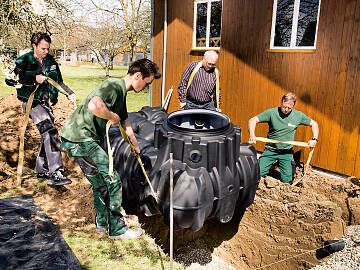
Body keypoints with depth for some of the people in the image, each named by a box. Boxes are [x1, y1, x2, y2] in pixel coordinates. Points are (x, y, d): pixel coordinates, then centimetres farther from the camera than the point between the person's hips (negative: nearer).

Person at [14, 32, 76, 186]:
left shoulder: (50, 61, 12)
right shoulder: (24, 60, -6)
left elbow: (58, 81, 21)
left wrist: (69, 93, 7)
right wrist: (34, 79, -23)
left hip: (45, 102, 7)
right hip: (31, 102, -7)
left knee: (47, 136, 9)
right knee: (50, 132, -23)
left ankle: (42, 171, 24)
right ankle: (55, 174, -27)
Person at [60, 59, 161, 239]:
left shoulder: (121, 92, 16)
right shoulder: (113, 85, -17)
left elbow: (125, 121, 29)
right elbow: (94, 106, -37)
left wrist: (135, 145, 37)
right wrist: (112, 117, -17)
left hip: (84, 139, 10)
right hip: (79, 139, -10)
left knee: (100, 183, 20)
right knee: (112, 181, -3)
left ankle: (102, 223, 35)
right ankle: (117, 229, 12)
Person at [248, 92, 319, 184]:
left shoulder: (298, 115, -4)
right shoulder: (272, 112, -11)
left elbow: (314, 124, 10)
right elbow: (253, 120, -14)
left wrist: (314, 139, -4)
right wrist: (252, 135, -31)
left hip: (286, 152, 1)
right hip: (270, 150, -1)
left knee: (287, 181, 2)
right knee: (259, 174, -11)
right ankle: (270, 166, 22)